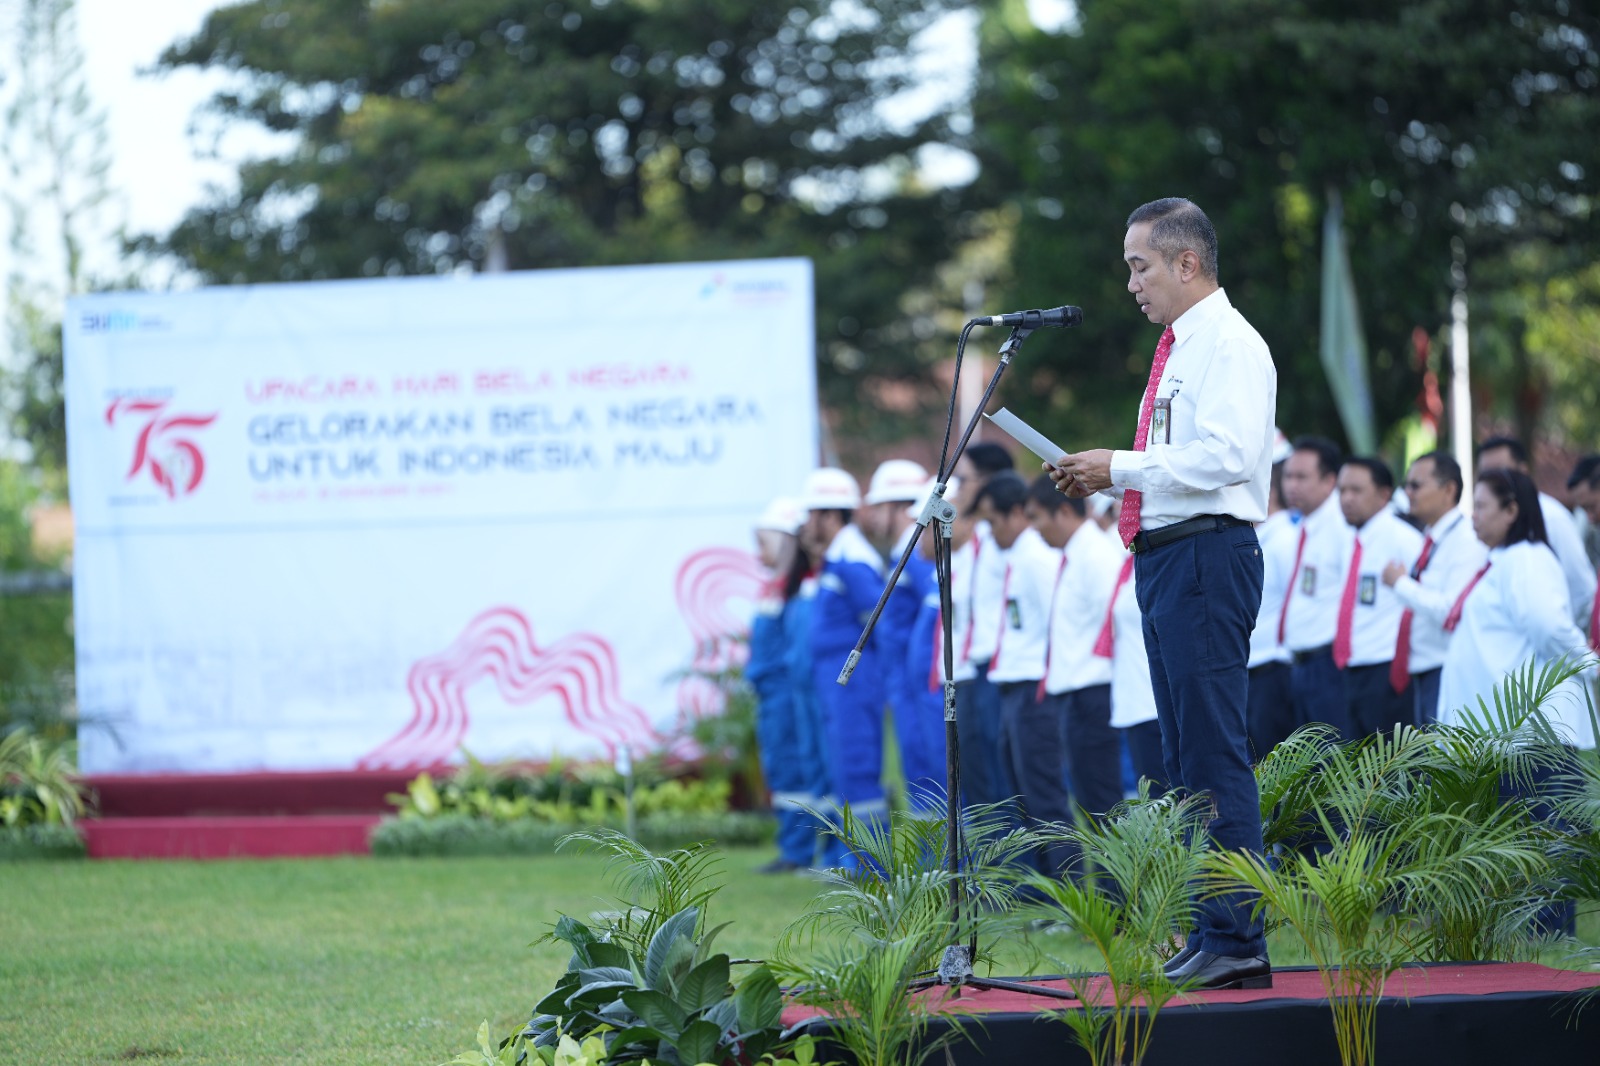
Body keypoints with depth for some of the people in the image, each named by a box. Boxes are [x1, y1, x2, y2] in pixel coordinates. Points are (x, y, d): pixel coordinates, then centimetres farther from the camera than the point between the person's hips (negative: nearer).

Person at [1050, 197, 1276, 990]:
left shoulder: (1229, 344, -9)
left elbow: (1224, 456, -21)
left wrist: (1120, 468, -16)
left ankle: (1236, 940, -12)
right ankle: (1208, 932, 16)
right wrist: (1106, 478, 11)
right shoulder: (1177, 348, 21)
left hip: (1206, 558, -11)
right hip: (1164, 560, 11)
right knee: (1184, 756, 11)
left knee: (1215, 753, -12)